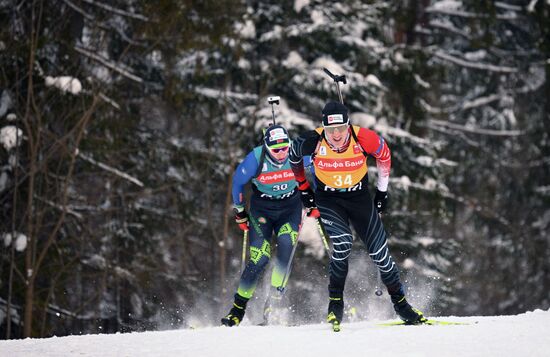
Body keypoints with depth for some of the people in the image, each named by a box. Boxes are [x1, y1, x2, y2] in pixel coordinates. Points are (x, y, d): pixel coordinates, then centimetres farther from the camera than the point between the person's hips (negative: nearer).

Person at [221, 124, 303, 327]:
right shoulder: (256, 158, -23)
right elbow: (238, 181, -4)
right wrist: (240, 213, 2)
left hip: (290, 206, 1)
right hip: (262, 208, -1)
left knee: (286, 245, -25)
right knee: (260, 258, -12)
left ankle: (274, 302, -19)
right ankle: (237, 310, 0)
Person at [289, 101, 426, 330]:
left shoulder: (364, 139, -25)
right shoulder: (312, 142, -25)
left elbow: (384, 155, -1)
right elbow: (294, 159, -1)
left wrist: (382, 190, 6)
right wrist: (304, 189, 9)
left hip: (359, 197, 1)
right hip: (328, 199, -1)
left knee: (379, 252, 0)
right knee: (342, 244, -25)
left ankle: (400, 303, 18)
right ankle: (335, 303, -10)